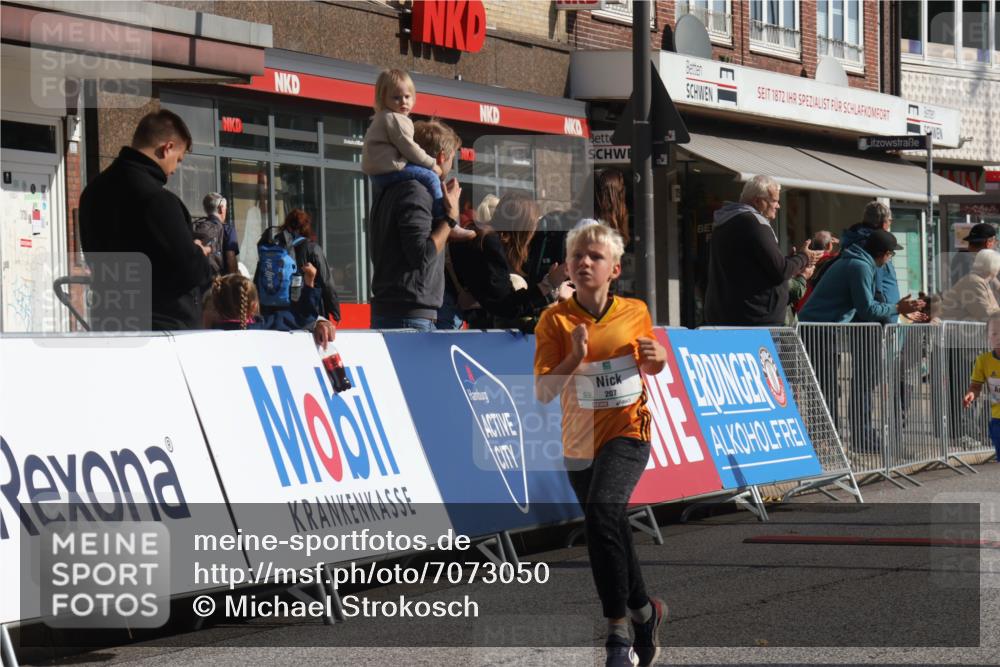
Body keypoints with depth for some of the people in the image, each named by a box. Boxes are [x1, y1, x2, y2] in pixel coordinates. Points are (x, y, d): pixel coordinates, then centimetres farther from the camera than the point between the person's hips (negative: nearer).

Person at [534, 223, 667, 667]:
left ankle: (618, 630, -23)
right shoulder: (555, 320, -6)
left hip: (628, 433, -3)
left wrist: (658, 358, -6)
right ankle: (644, 610, 42)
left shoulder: (636, 313, -2)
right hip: (580, 442, 3)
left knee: (602, 511, -28)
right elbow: (542, 393, -11)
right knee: (613, 539, 15)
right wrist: (575, 357, -25)